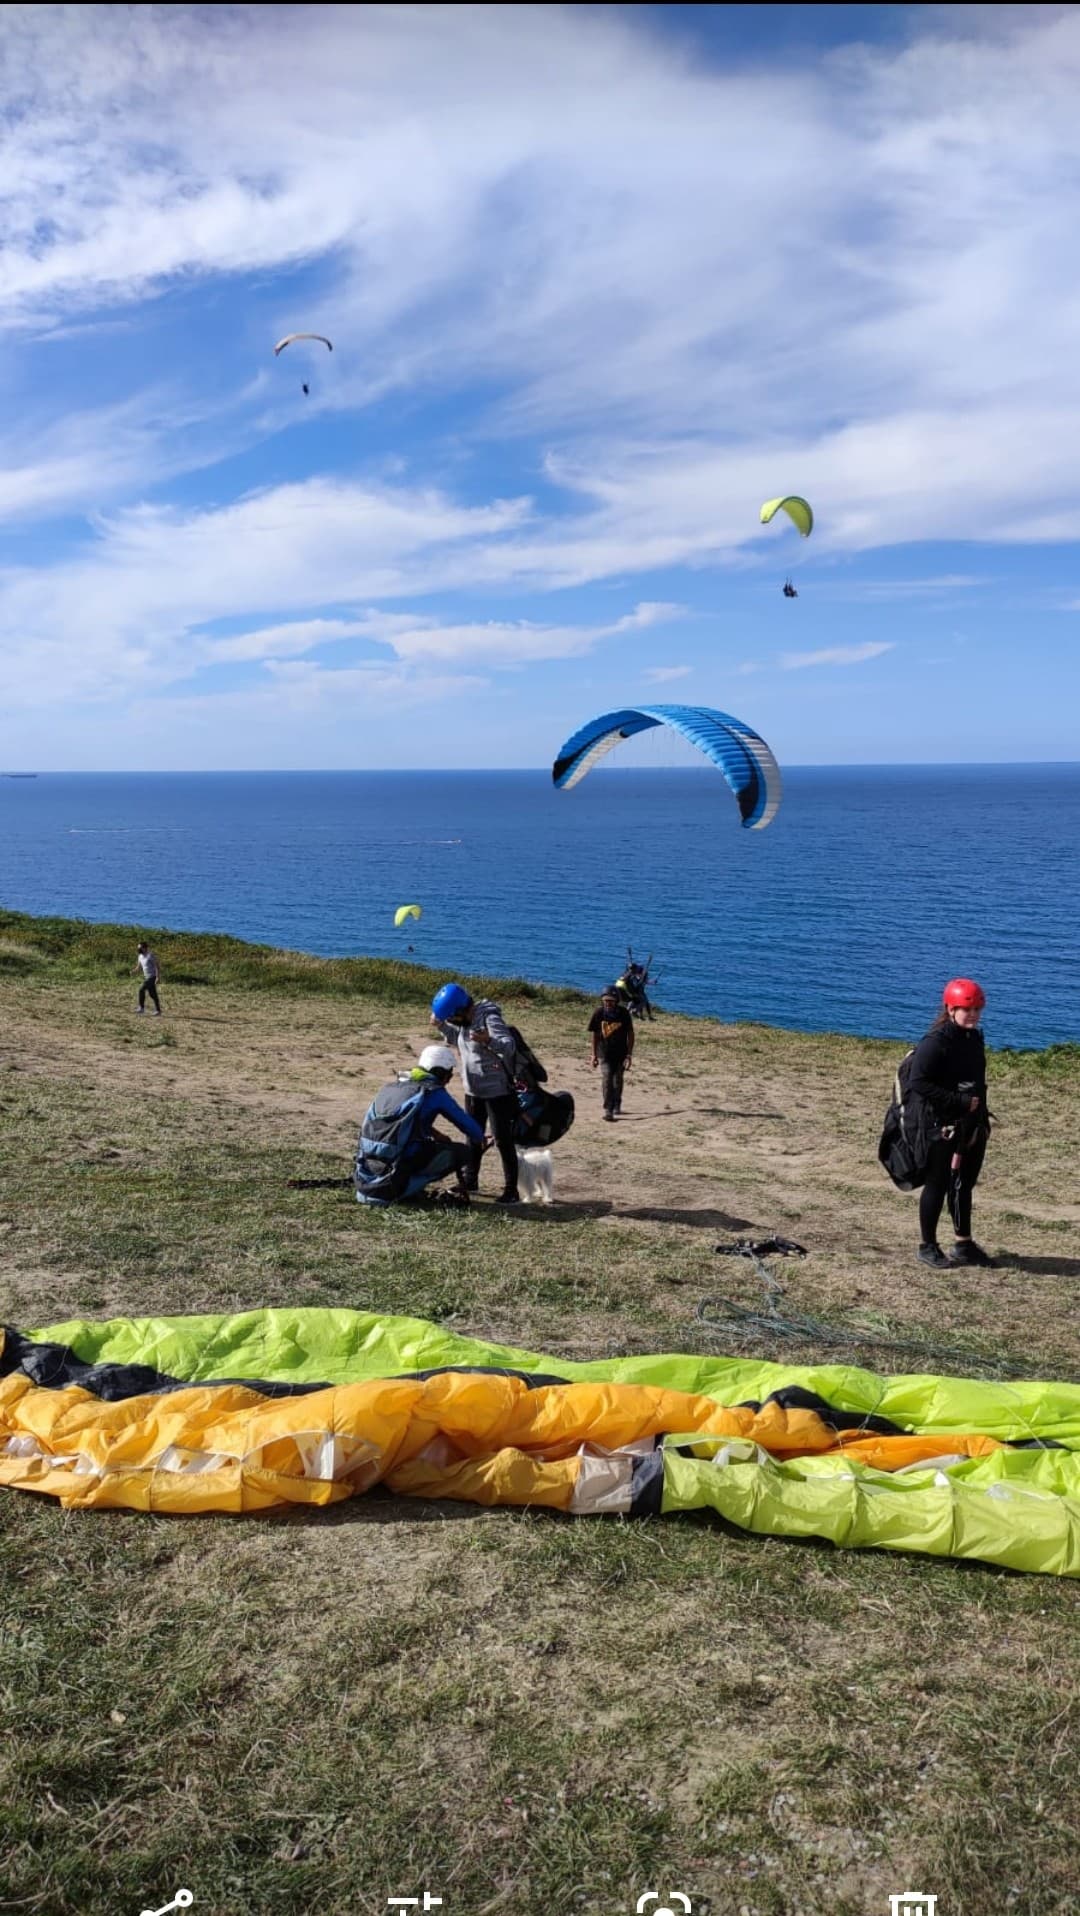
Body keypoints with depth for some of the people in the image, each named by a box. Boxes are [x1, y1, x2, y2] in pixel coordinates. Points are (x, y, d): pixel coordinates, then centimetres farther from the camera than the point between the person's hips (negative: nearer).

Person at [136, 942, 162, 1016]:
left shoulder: (150, 955, -16)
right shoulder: (140, 956, 9)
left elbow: (157, 966, -17)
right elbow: (139, 967, 20)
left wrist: (158, 977, -22)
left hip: (152, 977, -8)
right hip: (146, 977, 8)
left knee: (141, 990, -15)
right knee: (153, 995, 7)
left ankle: (141, 1007, -8)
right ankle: (158, 1010, 11)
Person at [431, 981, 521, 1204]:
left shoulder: (490, 1018, -23)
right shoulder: (465, 1020, 2)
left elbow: (509, 1046, -33)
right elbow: (458, 1040, 22)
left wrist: (488, 1040, -52)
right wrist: (440, 1025, 6)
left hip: (497, 1091, -9)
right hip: (473, 1090, 9)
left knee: (503, 1140, -3)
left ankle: (511, 1190, 4)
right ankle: (470, 1181, 35)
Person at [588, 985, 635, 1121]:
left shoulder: (623, 1013, -12)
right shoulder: (599, 1013, -10)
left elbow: (630, 1034, -6)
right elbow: (595, 1034, 1)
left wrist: (629, 1055, -11)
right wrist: (594, 1055, 1)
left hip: (620, 1053, 1)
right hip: (604, 1053, -1)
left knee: (618, 1080, 15)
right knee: (606, 1079, -15)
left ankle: (616, 1105, 38)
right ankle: (608, 1110, -16)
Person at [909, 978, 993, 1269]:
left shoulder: (974, 1038, 8)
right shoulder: (935, 1042, -17)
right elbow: (918, 1084, -22)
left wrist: (982, 1116, 11)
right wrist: (960, 1101, -22)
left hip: (971, 1126, 8)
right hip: (942, 1127, -8)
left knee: (964, 1185, 16)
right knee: (938, 1185, 3)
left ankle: (964, 1245, 27)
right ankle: (928, 1247, 15)